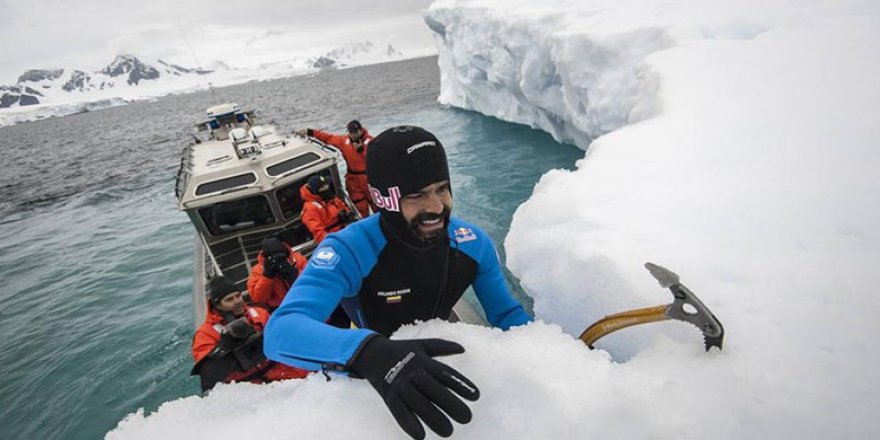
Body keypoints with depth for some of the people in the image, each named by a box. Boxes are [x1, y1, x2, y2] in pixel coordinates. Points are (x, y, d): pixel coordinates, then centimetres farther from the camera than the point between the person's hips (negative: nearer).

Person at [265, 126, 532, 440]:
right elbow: (281, 331, -45)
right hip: (370, 380, -1)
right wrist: (371, 353, -62)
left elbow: (508, 315, -6)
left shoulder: (473, 243, -18)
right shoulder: (349, 250, -32)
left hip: (443, 358, 2)